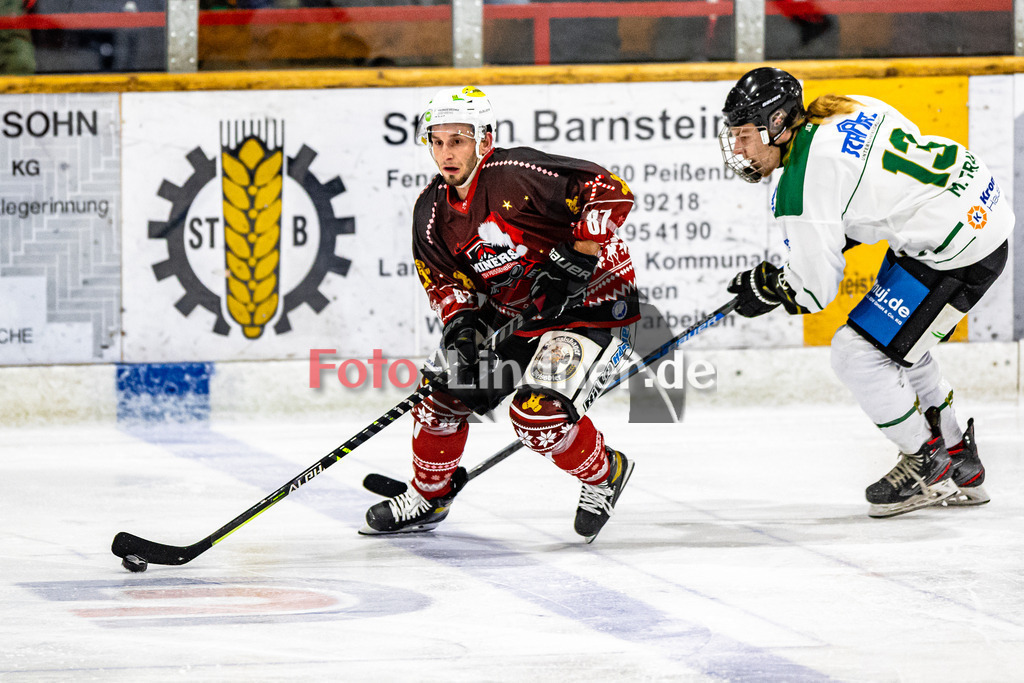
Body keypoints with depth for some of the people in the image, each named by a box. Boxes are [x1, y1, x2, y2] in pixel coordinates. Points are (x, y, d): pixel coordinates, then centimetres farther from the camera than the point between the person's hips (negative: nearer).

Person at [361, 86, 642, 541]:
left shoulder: (516, 174, -24)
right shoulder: (432, 211, -1)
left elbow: (610, 192, -28)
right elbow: (444, 278, 4)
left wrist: (576, 259, -29)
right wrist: (460, 324, -16)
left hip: (591, 303, -8)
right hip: (512, 311, 8)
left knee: (539, 414, -24)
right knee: (446, 389, 6)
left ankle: (604, 474, 4)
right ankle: (428, 497, 30)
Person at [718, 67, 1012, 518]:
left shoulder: (800, 187, -20)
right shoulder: (842, 109, 6)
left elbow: (816, 288, -13)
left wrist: (766, 289, 7)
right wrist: (839, 232, 19)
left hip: (956, 252, -10)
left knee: (856, 353, -3)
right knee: (897, 345, 25)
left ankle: (929, 466, 12)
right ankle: (961, 468, 36)